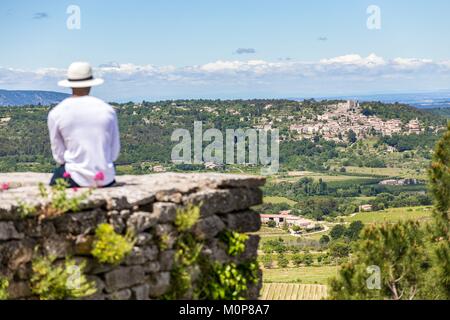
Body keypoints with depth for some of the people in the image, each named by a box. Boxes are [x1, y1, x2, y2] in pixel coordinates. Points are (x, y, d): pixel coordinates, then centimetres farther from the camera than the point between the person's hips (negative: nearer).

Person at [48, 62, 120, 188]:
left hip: (77, 179, -1)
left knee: (55, 180, 30)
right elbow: (115, 152, 4)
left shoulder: (55, 114, -4)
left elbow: (58, 155, 2)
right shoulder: (107, 110, -1)